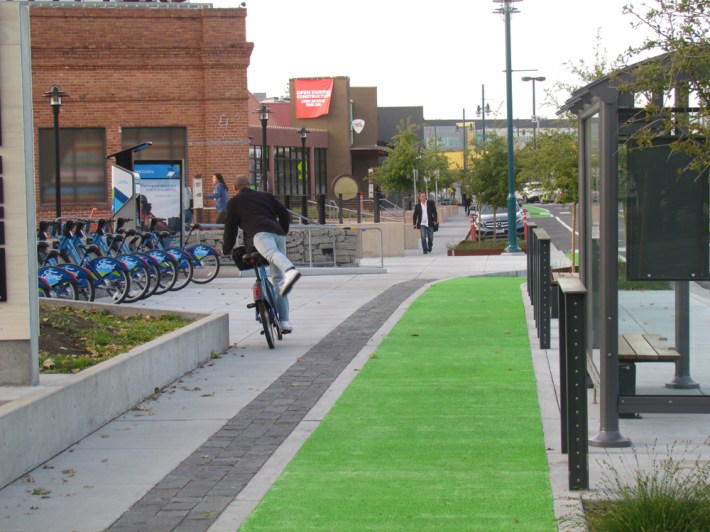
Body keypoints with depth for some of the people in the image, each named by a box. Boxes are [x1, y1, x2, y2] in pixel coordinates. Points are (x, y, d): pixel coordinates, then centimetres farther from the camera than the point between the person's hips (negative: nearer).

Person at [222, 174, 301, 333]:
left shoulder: (234, 202, 23)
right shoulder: (265, 196, 33)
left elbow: (230, 227, 24)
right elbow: (285, 214, 28)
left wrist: (227, 249, 37)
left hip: (261, 233, -5)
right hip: (278, 234, 5)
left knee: (272, 254, -35)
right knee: (278, 278, 8)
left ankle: (290, 270, -72)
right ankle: (285, 321, 4)